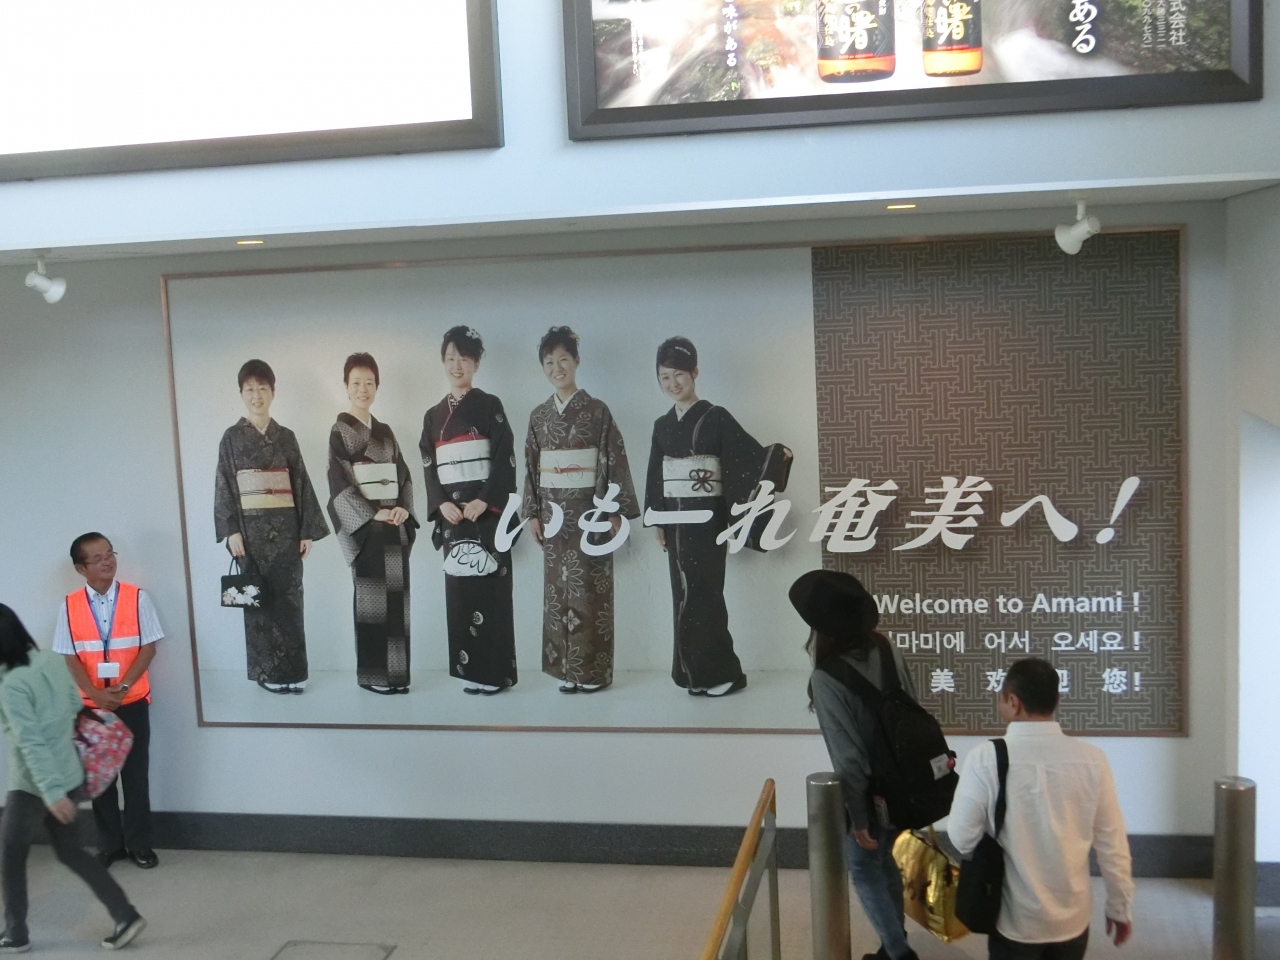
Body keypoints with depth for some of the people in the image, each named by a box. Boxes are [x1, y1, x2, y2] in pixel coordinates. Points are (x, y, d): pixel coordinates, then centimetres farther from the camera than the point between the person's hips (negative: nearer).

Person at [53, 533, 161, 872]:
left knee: (135, 773, 5)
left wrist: (122, 687, -16)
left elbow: (148, 647, -7)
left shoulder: (137, 598, -6)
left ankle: (139, 843, 18)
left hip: (133, 701, -1)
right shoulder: (70, 606, -2)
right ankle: (109, 843, 23)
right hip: (91, 704, 1)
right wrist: (97, 694, -15)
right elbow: (71, 657, -2)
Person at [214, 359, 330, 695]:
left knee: (289, 597, 2)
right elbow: (224, 487, -1)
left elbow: (302, 484, 7)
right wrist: (231, 530, -10)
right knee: (259, 599, 2)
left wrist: (308, 529, 2)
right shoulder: (232, 438, 3)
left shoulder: (286, 437, 8)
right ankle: (267, 671, 10)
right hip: (252, 529, -2)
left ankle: (292, 670, 10)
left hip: (285, 529, 2)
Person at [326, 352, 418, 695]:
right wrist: (373, 514, -17)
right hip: (364, 527, -5)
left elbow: (404, 476, 12)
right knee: (371, 598, -3)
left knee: (397, 596, 5)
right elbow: (339, 484, -10)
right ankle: (373, 674, 5)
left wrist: (403, 508, -6)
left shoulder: (385, 432, 15)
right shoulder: (340, 431, -2)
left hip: (395, 526, 5)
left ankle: (397, 672, 12)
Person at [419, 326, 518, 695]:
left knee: (490, 588, -5)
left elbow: (505, 459, -6)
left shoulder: (490, 406, 1)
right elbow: (428, 467, 10)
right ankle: (469, 669, 10)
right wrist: (442, 504, -6)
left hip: (487, 509, -4)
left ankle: (495, 671, 1)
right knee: (459, 589, 3)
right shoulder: (434, 415, 13)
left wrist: (484, 501, -16)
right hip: (451, 511, 4)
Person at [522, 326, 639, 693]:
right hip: (553, 512, 4)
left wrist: (616, 511, -10)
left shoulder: (597, 410, -4)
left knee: (589, 589, -2)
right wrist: (532, 512, 6)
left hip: (589, 510, -4)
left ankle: (593, 669, 6)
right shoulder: (539, 415, 8)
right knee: (557, 588, 6)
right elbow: (531, 466, 11)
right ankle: (566, 668, 14)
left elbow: (615, 461, -6)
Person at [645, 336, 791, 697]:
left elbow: (749, 455, -11)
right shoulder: (662, 425, 11)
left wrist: (777, 454, -28)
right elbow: (655, 476, 13)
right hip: (675, 518, 6)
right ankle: (695, 672, 15)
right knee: (685, 594, 8)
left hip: (706, 518, -6)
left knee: (702, 593, -6)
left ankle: (721, 673, 3)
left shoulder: (716, 417, -6)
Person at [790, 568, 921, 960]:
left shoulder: (827, 678, -26)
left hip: (870, 792, -7)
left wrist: (858, 817, -13)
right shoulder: (888, 651, -7)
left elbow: (847, 754, -24)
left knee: (865, 872, 15)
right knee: (886, 865, 25)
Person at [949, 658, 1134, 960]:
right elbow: (1112, 843, -3)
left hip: (1014, 920, -2)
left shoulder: (985, 759, -19)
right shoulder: (1091, 759, -12)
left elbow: (962, 837, -12)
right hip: (1072, 917, 2)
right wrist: (1120, 907, 10)